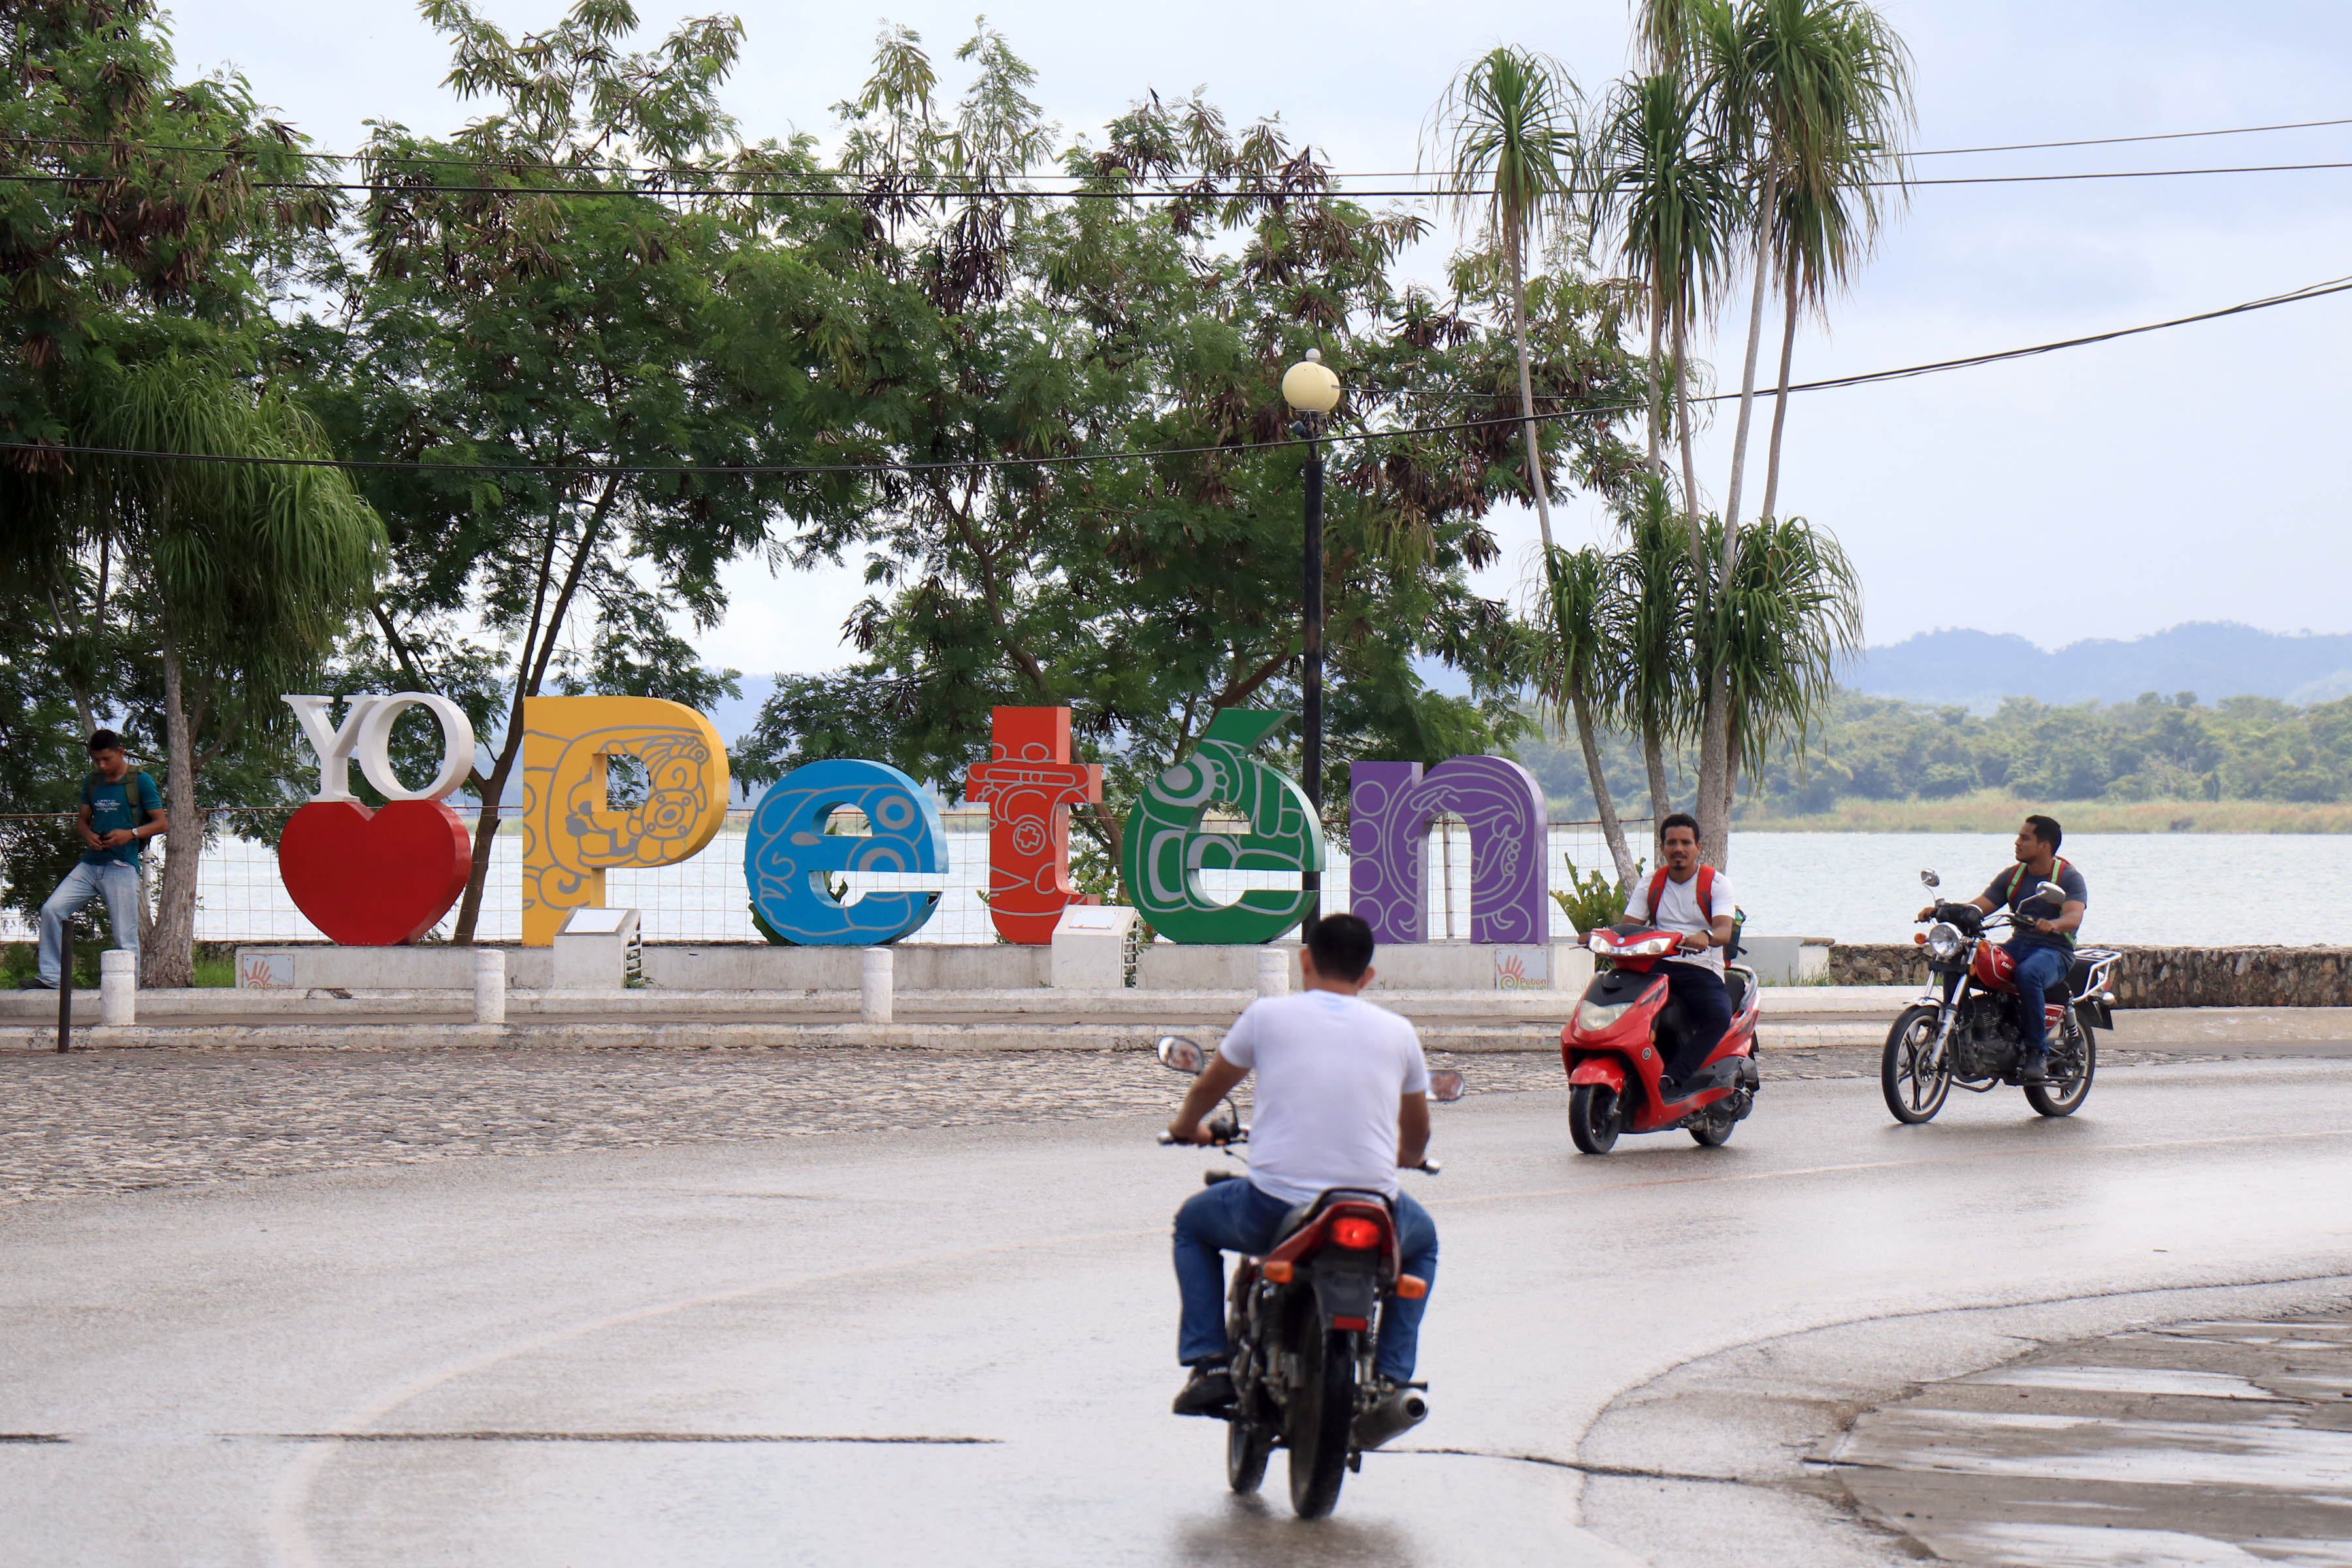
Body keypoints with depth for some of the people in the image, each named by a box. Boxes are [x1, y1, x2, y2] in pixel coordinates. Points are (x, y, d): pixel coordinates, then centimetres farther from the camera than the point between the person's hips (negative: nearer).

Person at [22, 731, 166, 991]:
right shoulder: (91, 782, 13)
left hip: (122, 868, -6)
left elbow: (162, 823, -3)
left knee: (125, 937, -5)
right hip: (90, 863, 6)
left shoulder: (140, 782, -3)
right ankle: (49, 976, 0)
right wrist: (87, 835, -3)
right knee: (52, 910, -5)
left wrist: (131, 834, -18)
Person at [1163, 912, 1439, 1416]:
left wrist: (1186, 1125, 44)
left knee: (1193, 1222, 30)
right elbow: (1416, 1137, 24)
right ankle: (1390, 1376, 22)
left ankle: (1208, 1364, 15)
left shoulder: (1268, 1015, 3)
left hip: (1275, 1208, -1)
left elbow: (1209, 1087, 21)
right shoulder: (1397, 1031, 8)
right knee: (1421, 1239, 36)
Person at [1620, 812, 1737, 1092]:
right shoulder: (1651, 885, 17)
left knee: (1719, 1016, -35)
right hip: (1658, 967, 3)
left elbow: (1724, 931, -10)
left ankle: (1671, 1076, -41)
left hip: (1702, 971, -3)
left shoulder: (1716, 883, 5)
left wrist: (1704, 937, -36)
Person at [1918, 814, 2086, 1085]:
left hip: (2054, 951, -6)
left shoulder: (2070, 878, -3)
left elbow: (2074, 917, -20)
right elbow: (1980, 906, 8)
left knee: (2027, 974, -41)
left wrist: (2053, 925, -43)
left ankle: (2038, 1052, -28)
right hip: (2018, 945, 6)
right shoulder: (2012, 876, 15)